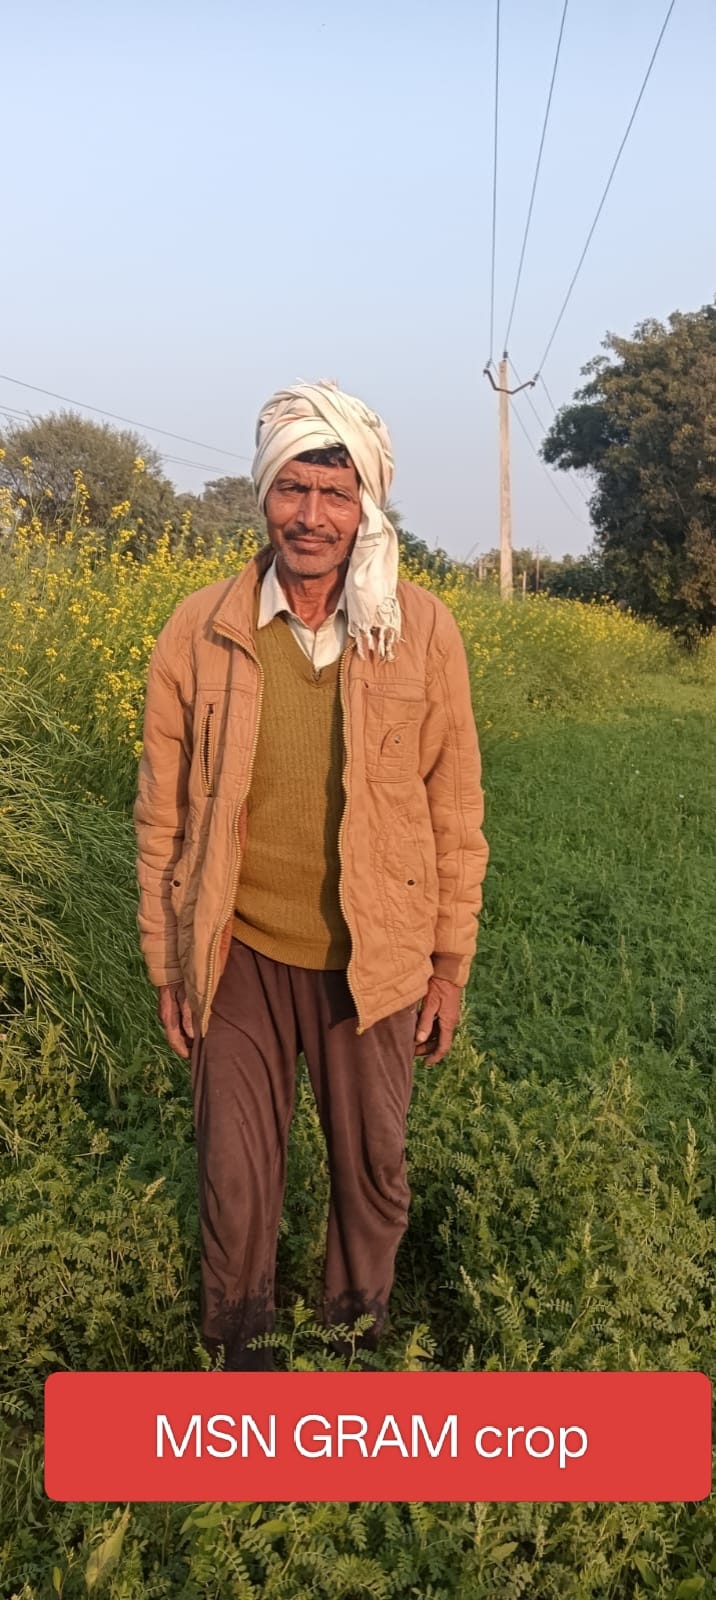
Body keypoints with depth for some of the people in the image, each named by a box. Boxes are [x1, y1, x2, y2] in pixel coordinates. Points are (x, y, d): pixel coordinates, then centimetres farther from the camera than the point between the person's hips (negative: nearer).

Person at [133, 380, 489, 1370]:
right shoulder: (199, 632, -7)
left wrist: (451, 962, 2)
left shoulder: (425, 633, -8)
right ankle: (240, 1349, 42)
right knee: (235, 1175, 14)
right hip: (242, 954, 0)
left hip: (377, 960, 0)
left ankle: (360, 1339, 45)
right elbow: (163, 814, 1)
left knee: (374, 1169, 17)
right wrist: (167, 965, 3)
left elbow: (455, 811, -1)